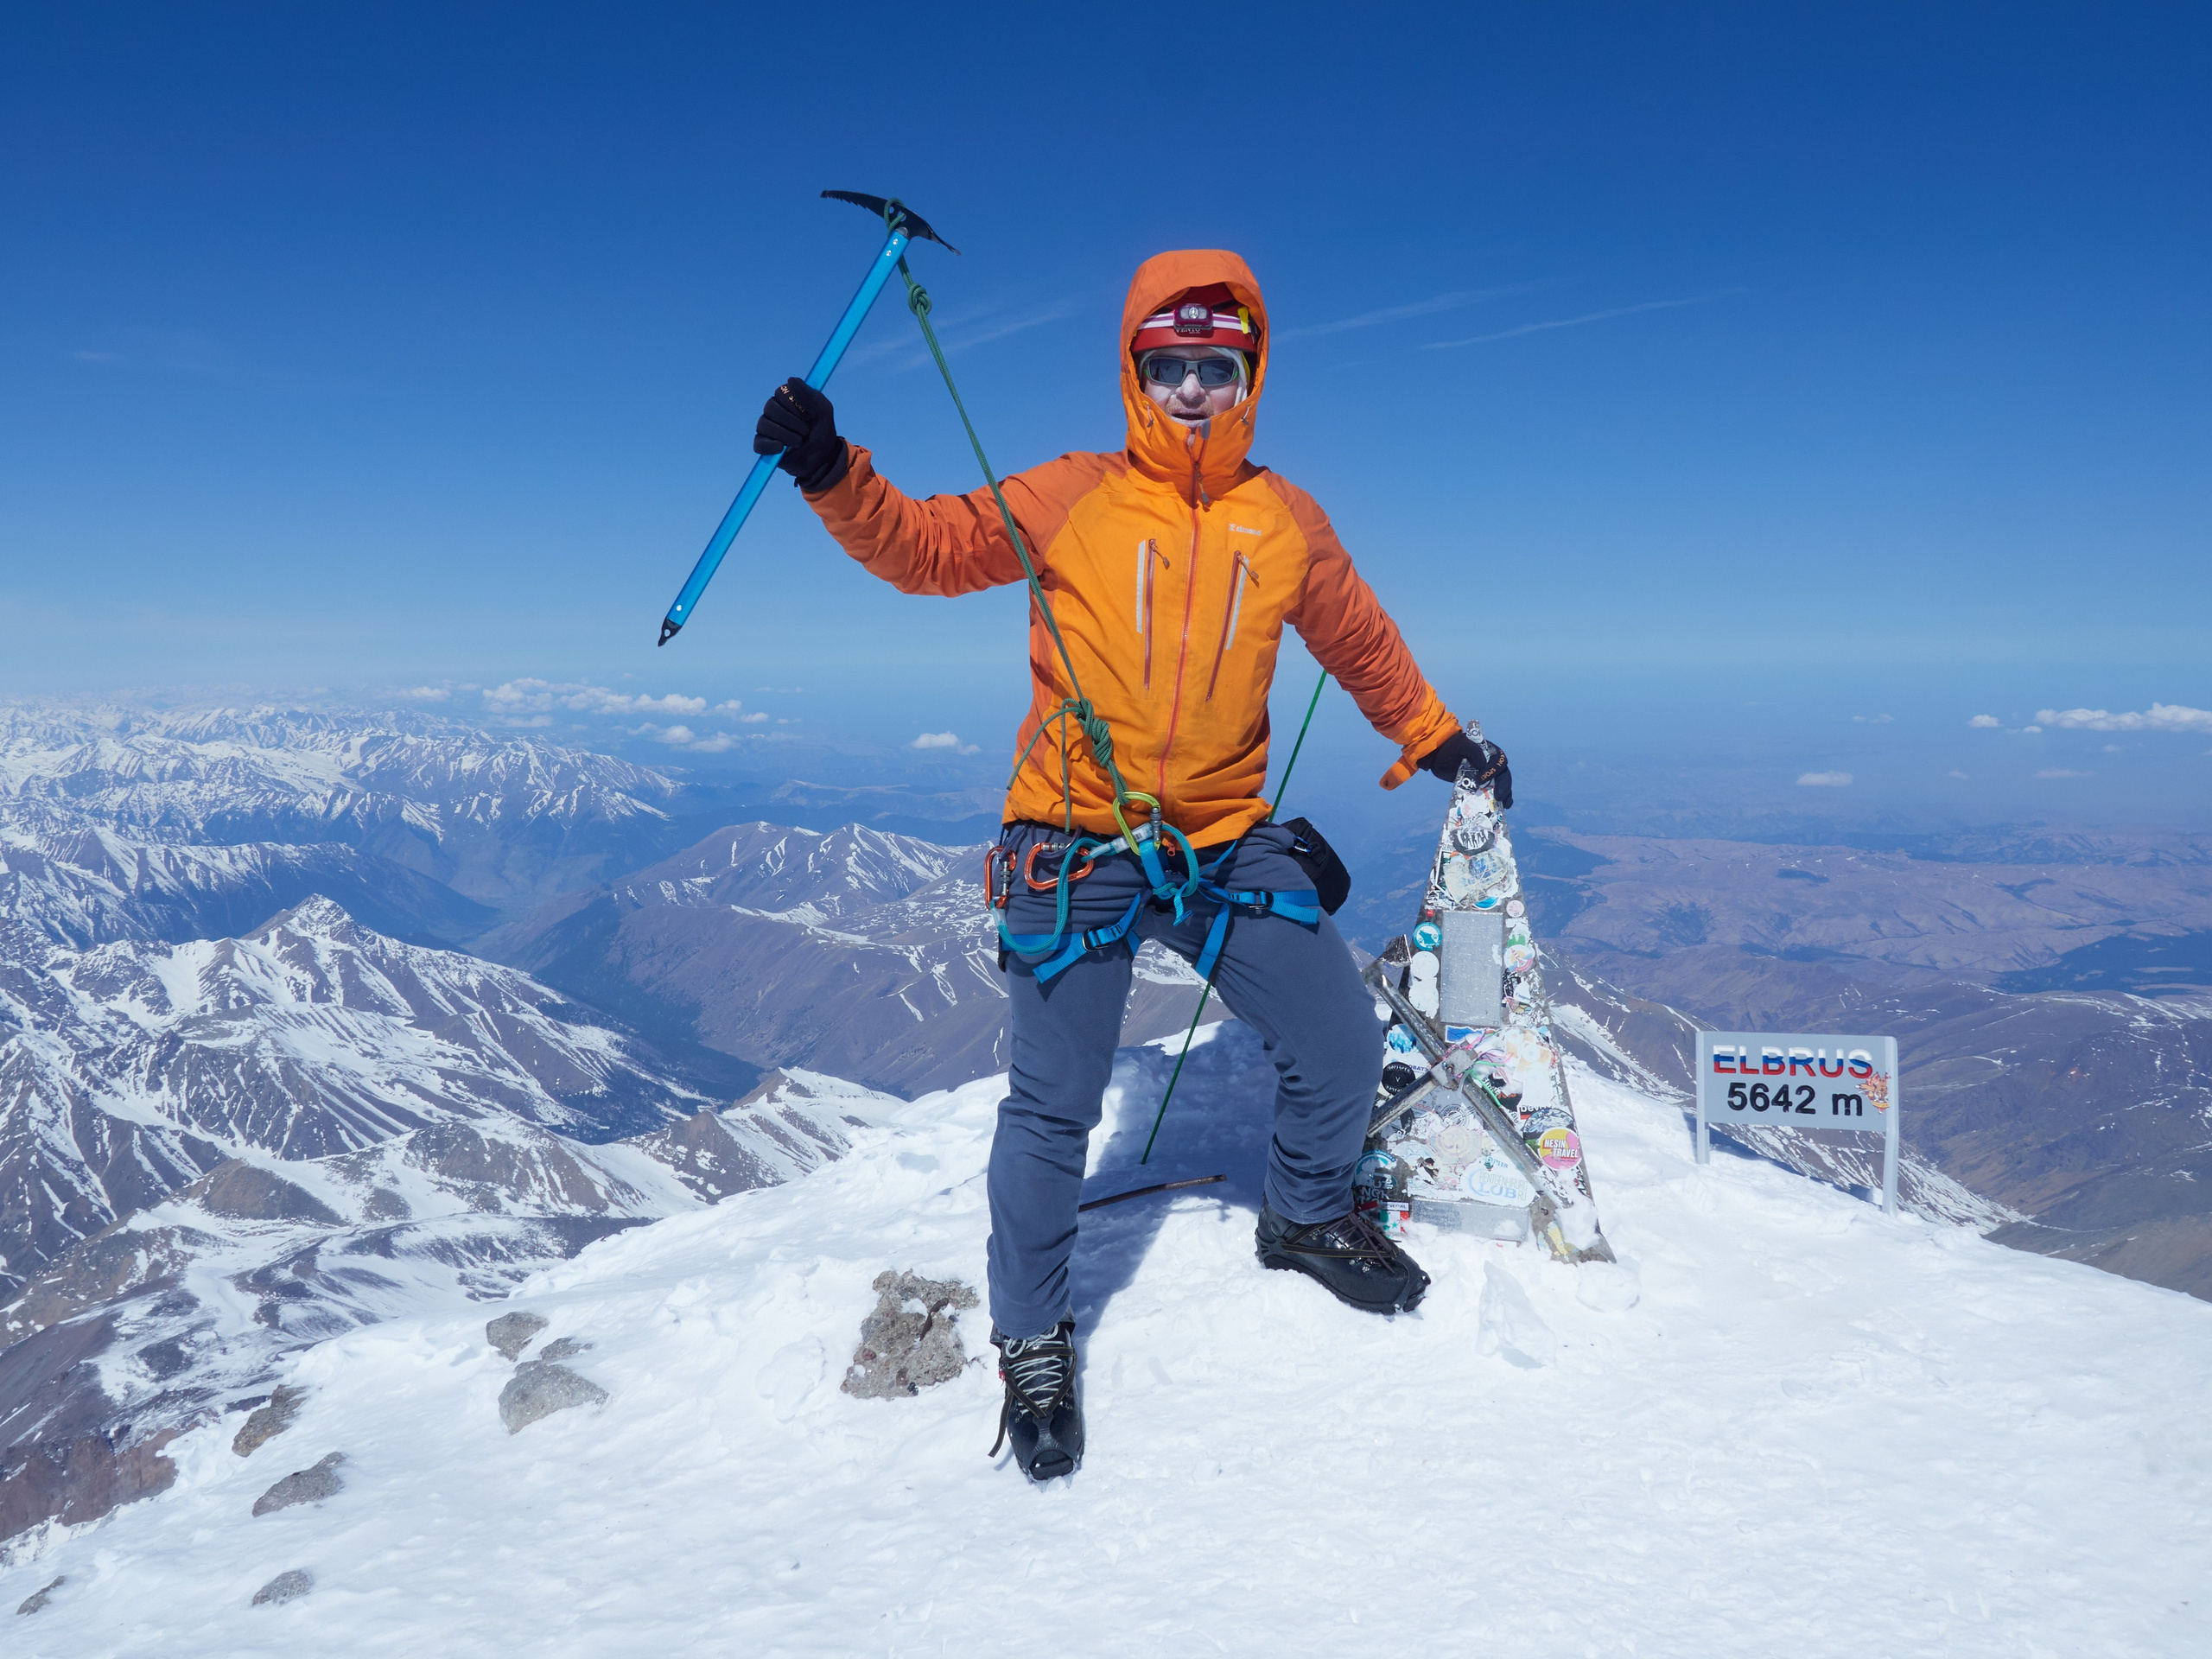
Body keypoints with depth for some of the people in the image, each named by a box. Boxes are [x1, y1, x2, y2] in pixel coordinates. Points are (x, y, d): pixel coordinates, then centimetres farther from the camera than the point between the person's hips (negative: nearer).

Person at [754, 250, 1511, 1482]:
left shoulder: (1286, 520, 8)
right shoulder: (1071, 500, 0)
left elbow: (1361, 641, 22)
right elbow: (925, 548, 1)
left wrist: (1438, 738, 28)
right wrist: (832, 471, -14)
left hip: (1227, 845, 3)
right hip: (1076, 849, -3)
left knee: (1343, 1048, 5)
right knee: (1055, 1105, -1)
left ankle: (1308, 1216, 37)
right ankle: (1033, 1339, 22)